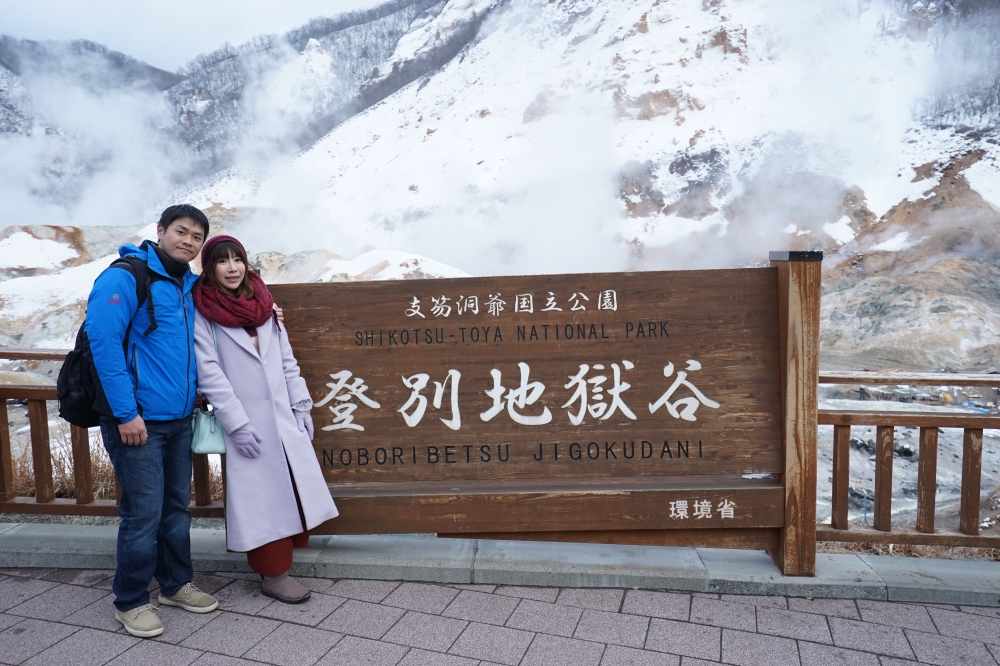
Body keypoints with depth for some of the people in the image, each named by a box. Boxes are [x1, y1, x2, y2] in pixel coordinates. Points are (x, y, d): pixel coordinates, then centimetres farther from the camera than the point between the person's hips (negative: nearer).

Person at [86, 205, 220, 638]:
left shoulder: (190, 286, 11)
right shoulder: (125, 278, -11)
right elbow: (103, 342, -17)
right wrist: (125, 413, -19)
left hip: (179, 419, 7)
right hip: (138, 421, -7)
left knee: (176, 507, 15)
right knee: (143, 513, 0)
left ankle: (175, 584, 32)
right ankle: (130, 601, 19)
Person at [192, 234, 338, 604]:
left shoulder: (263, 304, 13)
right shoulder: (201, 312, -4)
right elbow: (209, 373, -10)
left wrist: (302, 406, 7)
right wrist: (237, 424, -15)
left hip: (283, 417, 5)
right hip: (246, 422, -5)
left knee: (294, 489, 7)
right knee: (262, 497, 0)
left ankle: (279, 558, 24)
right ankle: (272, 574, 15)